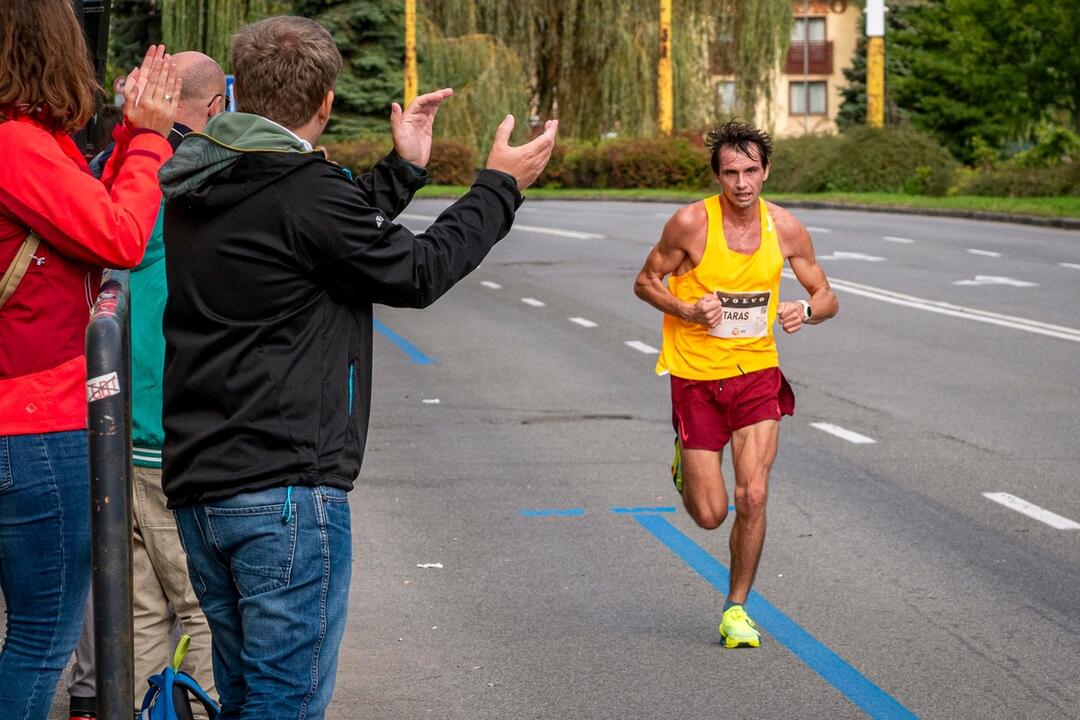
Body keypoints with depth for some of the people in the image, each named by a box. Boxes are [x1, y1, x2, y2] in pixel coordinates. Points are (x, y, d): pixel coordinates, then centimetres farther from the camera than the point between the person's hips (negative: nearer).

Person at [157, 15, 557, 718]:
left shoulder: (194, 188, 10)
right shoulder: (301, 189, -16)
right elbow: (417, 272, -5)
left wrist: (404, 166, 30)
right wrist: (500, 186, 7)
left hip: (198, 485, 9)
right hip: (287, 490, -9)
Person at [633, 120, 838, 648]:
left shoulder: (785, 228, -5)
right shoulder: (691, 222, -13)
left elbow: (827, 297, 6)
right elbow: (645, 281, -1)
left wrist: (805, 311, -17)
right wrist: (686, 311, -20)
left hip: (757, 373, 2)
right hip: (697, 376, -2)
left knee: (753, 497, -10)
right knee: (710, 514, 0)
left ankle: (736, 608, 9)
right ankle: (685, 466, 37)